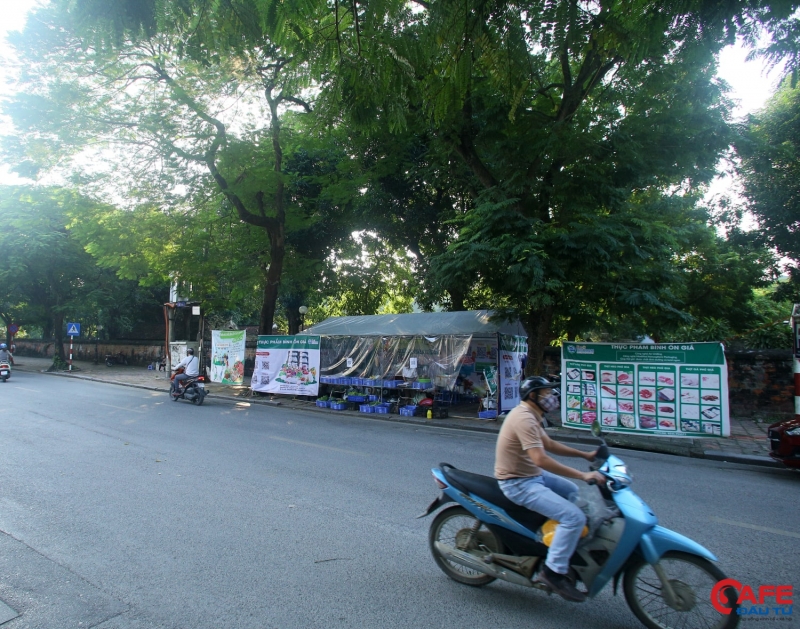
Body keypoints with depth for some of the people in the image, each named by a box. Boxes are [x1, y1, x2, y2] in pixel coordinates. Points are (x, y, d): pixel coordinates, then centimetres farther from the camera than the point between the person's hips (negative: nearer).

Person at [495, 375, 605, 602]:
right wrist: (582, 475, -30)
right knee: (574, 517, -18)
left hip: (531, 475, 11)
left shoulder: (531, 415, 10)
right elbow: (541, 459, -33)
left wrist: (584, 455, 15)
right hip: (518, 483, -11)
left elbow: (549, 445, 19)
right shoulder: (524, 418, -24)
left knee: (570, 490, 27)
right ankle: (554, 571, -8)